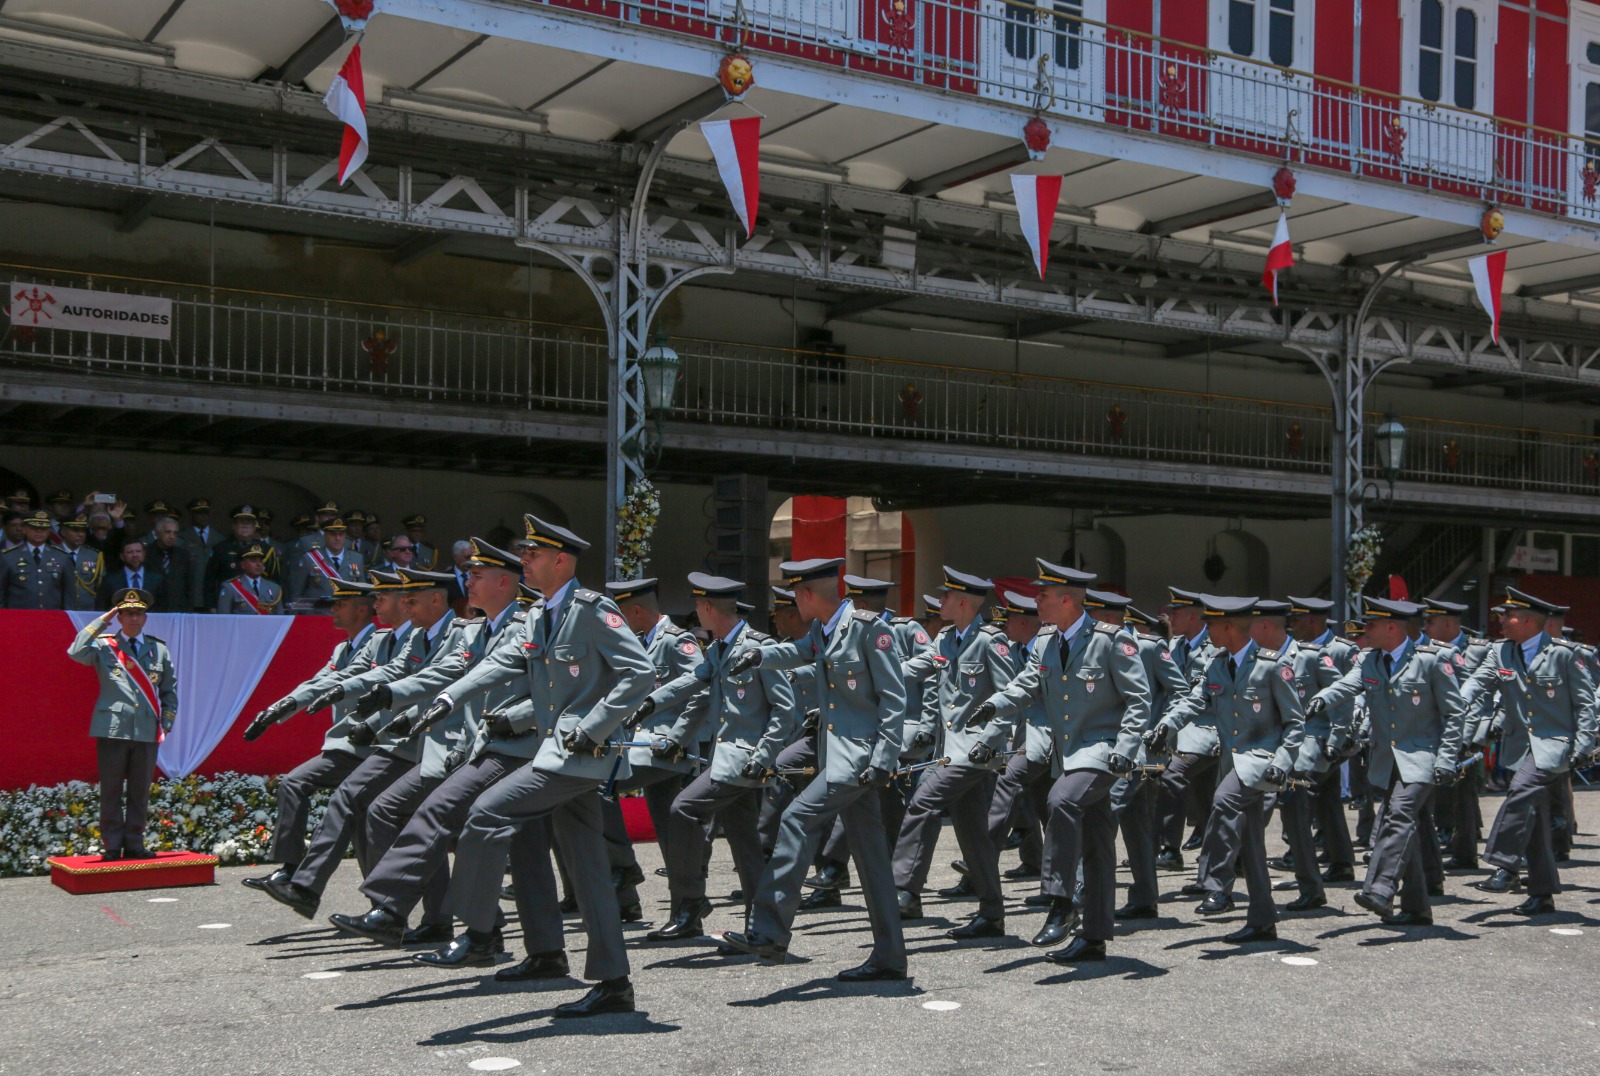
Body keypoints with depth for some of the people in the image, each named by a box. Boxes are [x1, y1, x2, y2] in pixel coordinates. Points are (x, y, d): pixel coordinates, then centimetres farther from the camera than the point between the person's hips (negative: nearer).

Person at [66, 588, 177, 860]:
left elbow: (169, 689, 20)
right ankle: (112, 846, 8)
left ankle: (134, 845, 14)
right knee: (111, 791, 2)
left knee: (140, 791, 6)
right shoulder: (104, 646, 4)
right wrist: (102, 621, -9)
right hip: (113, 728, -3)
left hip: (148, 732, 3)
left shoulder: (159, 649, 13)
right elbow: (76, 652, -17)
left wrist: (167, 721, 10)